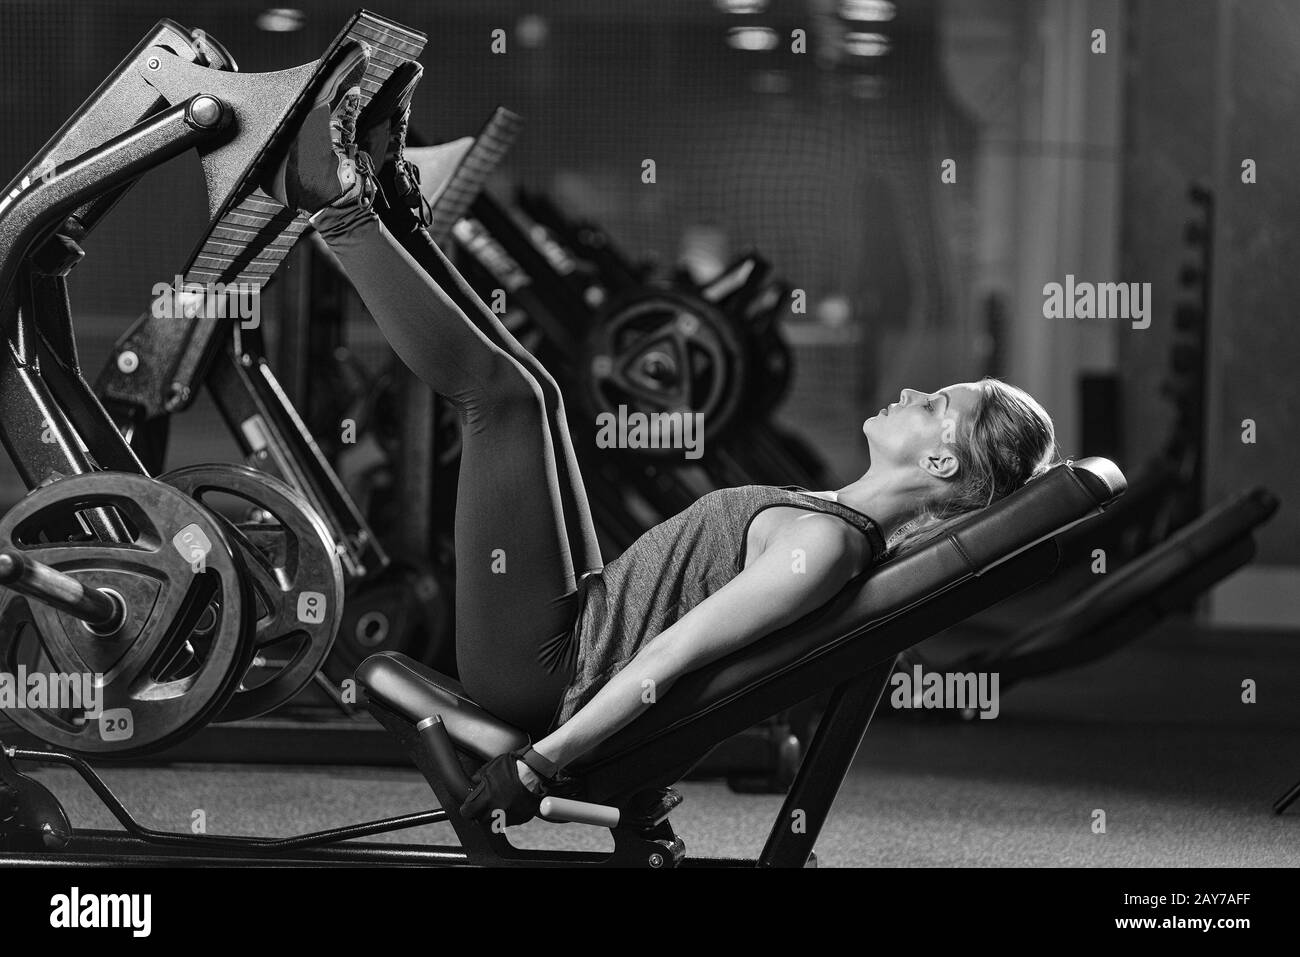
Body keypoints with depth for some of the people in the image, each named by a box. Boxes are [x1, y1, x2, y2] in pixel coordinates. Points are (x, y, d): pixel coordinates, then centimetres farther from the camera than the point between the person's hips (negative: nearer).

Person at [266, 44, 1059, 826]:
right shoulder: (856, 525, 6)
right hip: (586, 626, 9)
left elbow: (670, 657, -27)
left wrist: (538, 764, -28)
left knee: (499, 389, -11)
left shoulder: (824, 544, -24)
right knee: (528, 393, 17)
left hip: (536, 673, -9)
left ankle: (341, 204, 2)